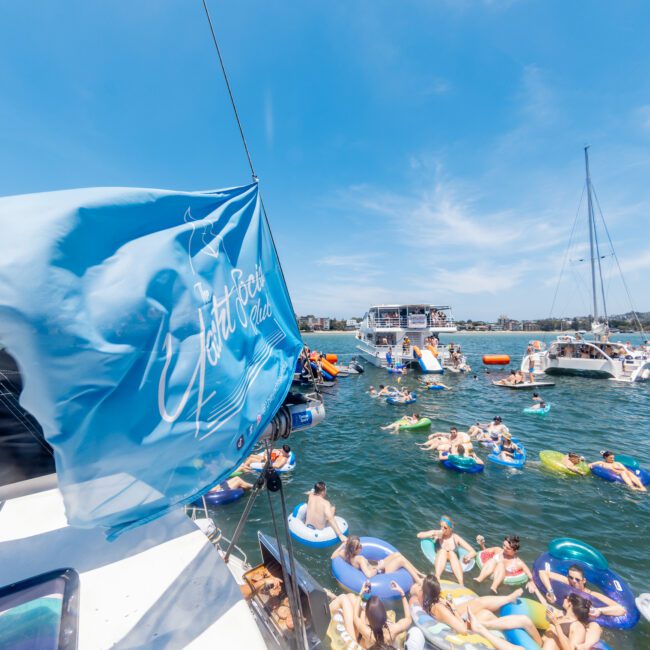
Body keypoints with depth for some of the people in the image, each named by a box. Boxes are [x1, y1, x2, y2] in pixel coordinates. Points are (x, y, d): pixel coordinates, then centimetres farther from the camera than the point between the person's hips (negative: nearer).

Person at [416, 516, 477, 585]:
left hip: (454, 566, 0)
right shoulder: (437, 534, 2)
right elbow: (419, 535, -6)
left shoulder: (456, 538, 0)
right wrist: (433, 534, -18)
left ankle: (461, 584, -44)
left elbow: (473, 552, -4)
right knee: (443, 550, -27)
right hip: (440, 565, 0)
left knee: (451, 553, -27)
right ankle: (437, 578, -45)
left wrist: (468, 557, -26)